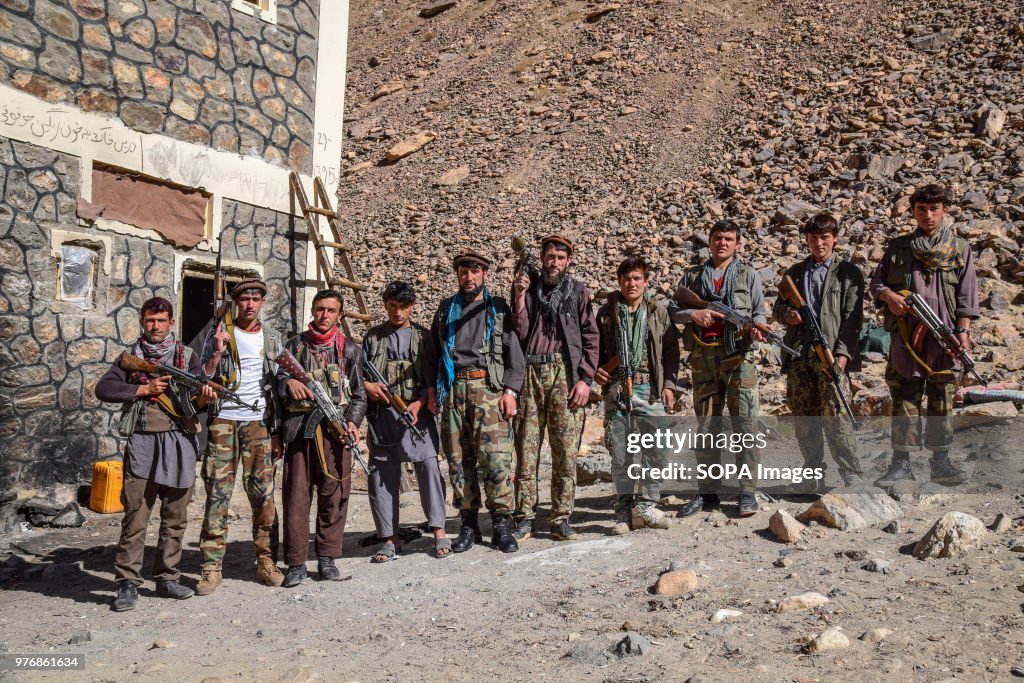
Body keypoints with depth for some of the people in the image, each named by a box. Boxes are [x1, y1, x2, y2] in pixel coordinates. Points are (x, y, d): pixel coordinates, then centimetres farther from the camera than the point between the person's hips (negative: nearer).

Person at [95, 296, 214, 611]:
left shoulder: (187, 356, 10)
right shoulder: (131, 356, 9)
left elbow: (198, 398, 5)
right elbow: (103, 389, -2)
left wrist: (203, 399, -18)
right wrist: (143, 389, -10)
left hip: (179, 442, 2)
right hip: (142, 441, -1)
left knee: (175, 517, 7)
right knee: (135, 515, -5)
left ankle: (166, 577, 17)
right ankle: (128, 583, 1)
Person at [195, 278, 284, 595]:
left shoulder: (272, 339, 12)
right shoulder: (219, 333, 5)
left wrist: (277, 432, 9)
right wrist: (217, 352, -16)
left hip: (259, 423, 2)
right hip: (223, 421, -2)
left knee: (263, 494, 1)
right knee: (217, 494, -3)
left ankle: (266, 562, 9)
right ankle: (212, 567, 1)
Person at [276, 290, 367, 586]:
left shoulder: (349, 349, 13)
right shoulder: (295, 345, 14)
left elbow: (358, 394, 11)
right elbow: (278, 378, 11)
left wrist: (352, 421, -5)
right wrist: (288, 383, -12)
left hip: (335, 428, 0)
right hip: (299, 427, 0)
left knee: (334, 495, 1)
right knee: (296, 495, -2)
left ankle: (327, 558, 13)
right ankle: (296, 563, 4)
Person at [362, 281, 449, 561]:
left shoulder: (422, 336, 8)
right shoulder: (373, 336, 13)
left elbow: (433, 378, 4)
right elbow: (359, 372, 16)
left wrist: (419, 403, -11)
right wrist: (367, 386, -6)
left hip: (415, 412, -2)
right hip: (381, 414, 2)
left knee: (428, 466, -12)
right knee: (382, 475, 3)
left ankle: (439, 532, -5)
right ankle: (389, 538, 12)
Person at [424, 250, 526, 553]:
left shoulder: (498, 308, 11)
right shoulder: (446, 309, 18)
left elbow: (514, 352, 6)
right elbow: (433, 352, 18)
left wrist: (510, 390, -5)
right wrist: (432, 389, 8)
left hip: (489, 387, -3)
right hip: (452, 389, 3)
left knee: (495, 457, -10)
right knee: (458, 458, 3)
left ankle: (502, 525, -2)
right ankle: (469, 524, 12)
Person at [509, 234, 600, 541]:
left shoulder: (578, 292, 10)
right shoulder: (528, 289, 13)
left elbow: (592, 338, 6)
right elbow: (519, 334, 3)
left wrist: (585, 378, -3)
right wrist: (519, 298, -6)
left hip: (566, 372, -1)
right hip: (530, 373, 1)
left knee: (566, 449, -2)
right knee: (526, 447, 0)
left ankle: (561, 518, 6)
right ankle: (524, 518, 6)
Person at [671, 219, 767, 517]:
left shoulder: (748, 275, 12)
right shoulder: (692, 276, 15)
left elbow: (760, 311, 9)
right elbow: (674, 311, 13)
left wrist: (756, 328, -14)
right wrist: (693, 314, -8)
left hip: (738, 356, -2)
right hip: (703, 356, 2)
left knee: (745, 424, -6)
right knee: (706, 427, 6)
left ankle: (748, 491, 0)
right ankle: (707, 492, 13)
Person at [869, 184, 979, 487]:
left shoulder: (960, 249, 9)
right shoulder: (897, 247, 10)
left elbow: (966, 296, 4)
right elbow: (876, 282, 12)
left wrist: (963, 332, -5)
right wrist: (888, 296, -9)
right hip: (905, 337, 0)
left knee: (942, 404, 6)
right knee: (904, 402, 1)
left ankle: (940, 462, 15)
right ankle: (901, 463, 6)